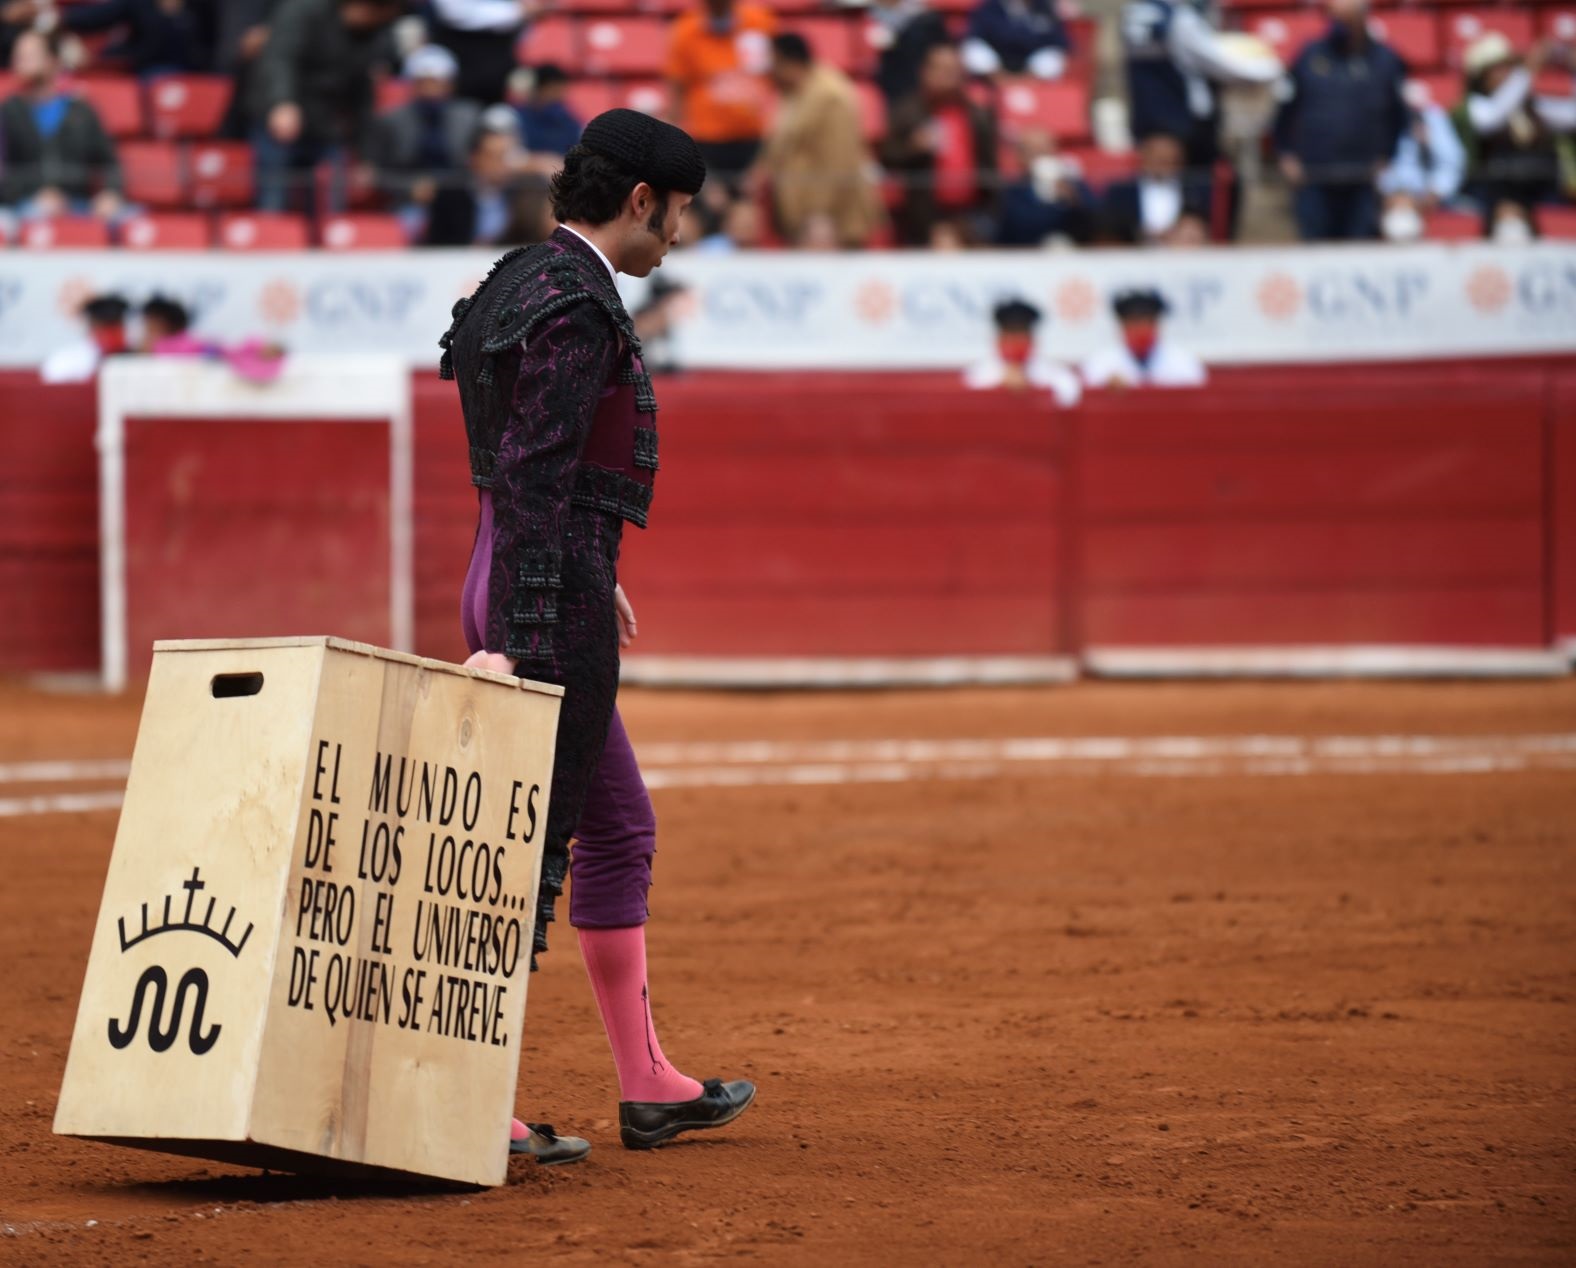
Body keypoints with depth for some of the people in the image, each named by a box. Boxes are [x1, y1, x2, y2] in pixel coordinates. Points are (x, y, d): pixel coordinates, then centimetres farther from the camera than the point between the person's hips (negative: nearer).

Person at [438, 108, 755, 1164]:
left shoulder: (530, 282, 15)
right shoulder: (577, 307, -16)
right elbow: (531, 484, -23)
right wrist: (517, 640, -26)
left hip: (525, 586, 11)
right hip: (552, 598, -11)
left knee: (620, 828, 18)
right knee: (537, 841, -8)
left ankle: (648, 1085, 24)